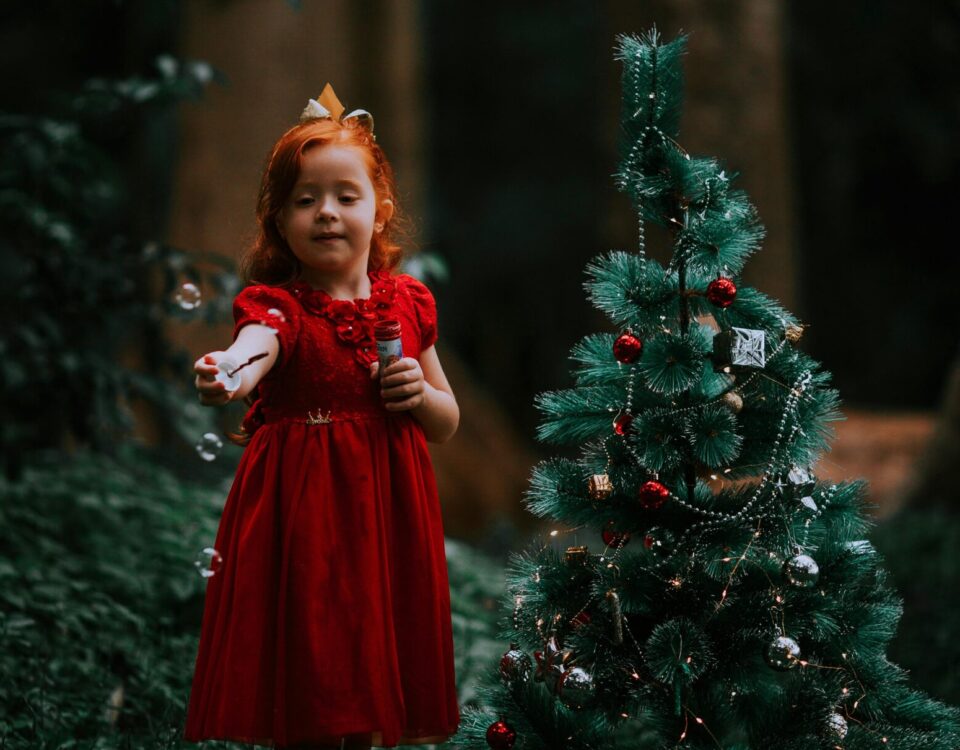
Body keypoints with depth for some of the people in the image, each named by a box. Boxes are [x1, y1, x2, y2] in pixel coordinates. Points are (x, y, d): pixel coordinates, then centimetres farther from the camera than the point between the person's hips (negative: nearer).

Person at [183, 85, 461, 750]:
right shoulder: (277, 304, -6)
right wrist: (226, 376, -54)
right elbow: (253, 350, -31)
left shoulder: (407, 303, 6)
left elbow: (449, 424, 16)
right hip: (300, 514, -3)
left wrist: (420, 393, -6)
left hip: (387, 515, 3)